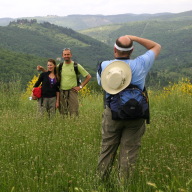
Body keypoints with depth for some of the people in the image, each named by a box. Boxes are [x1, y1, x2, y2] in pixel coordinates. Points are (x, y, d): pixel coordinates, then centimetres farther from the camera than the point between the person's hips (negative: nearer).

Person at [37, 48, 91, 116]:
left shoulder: (76, 66, -1)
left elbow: (88, 76, 2)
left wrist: (80, 86, -3)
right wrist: (42, 69, 3)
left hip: (72, 92, -3)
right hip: (62, 92, 3)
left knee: (73, 113, -6)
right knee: (63, 113, 7)